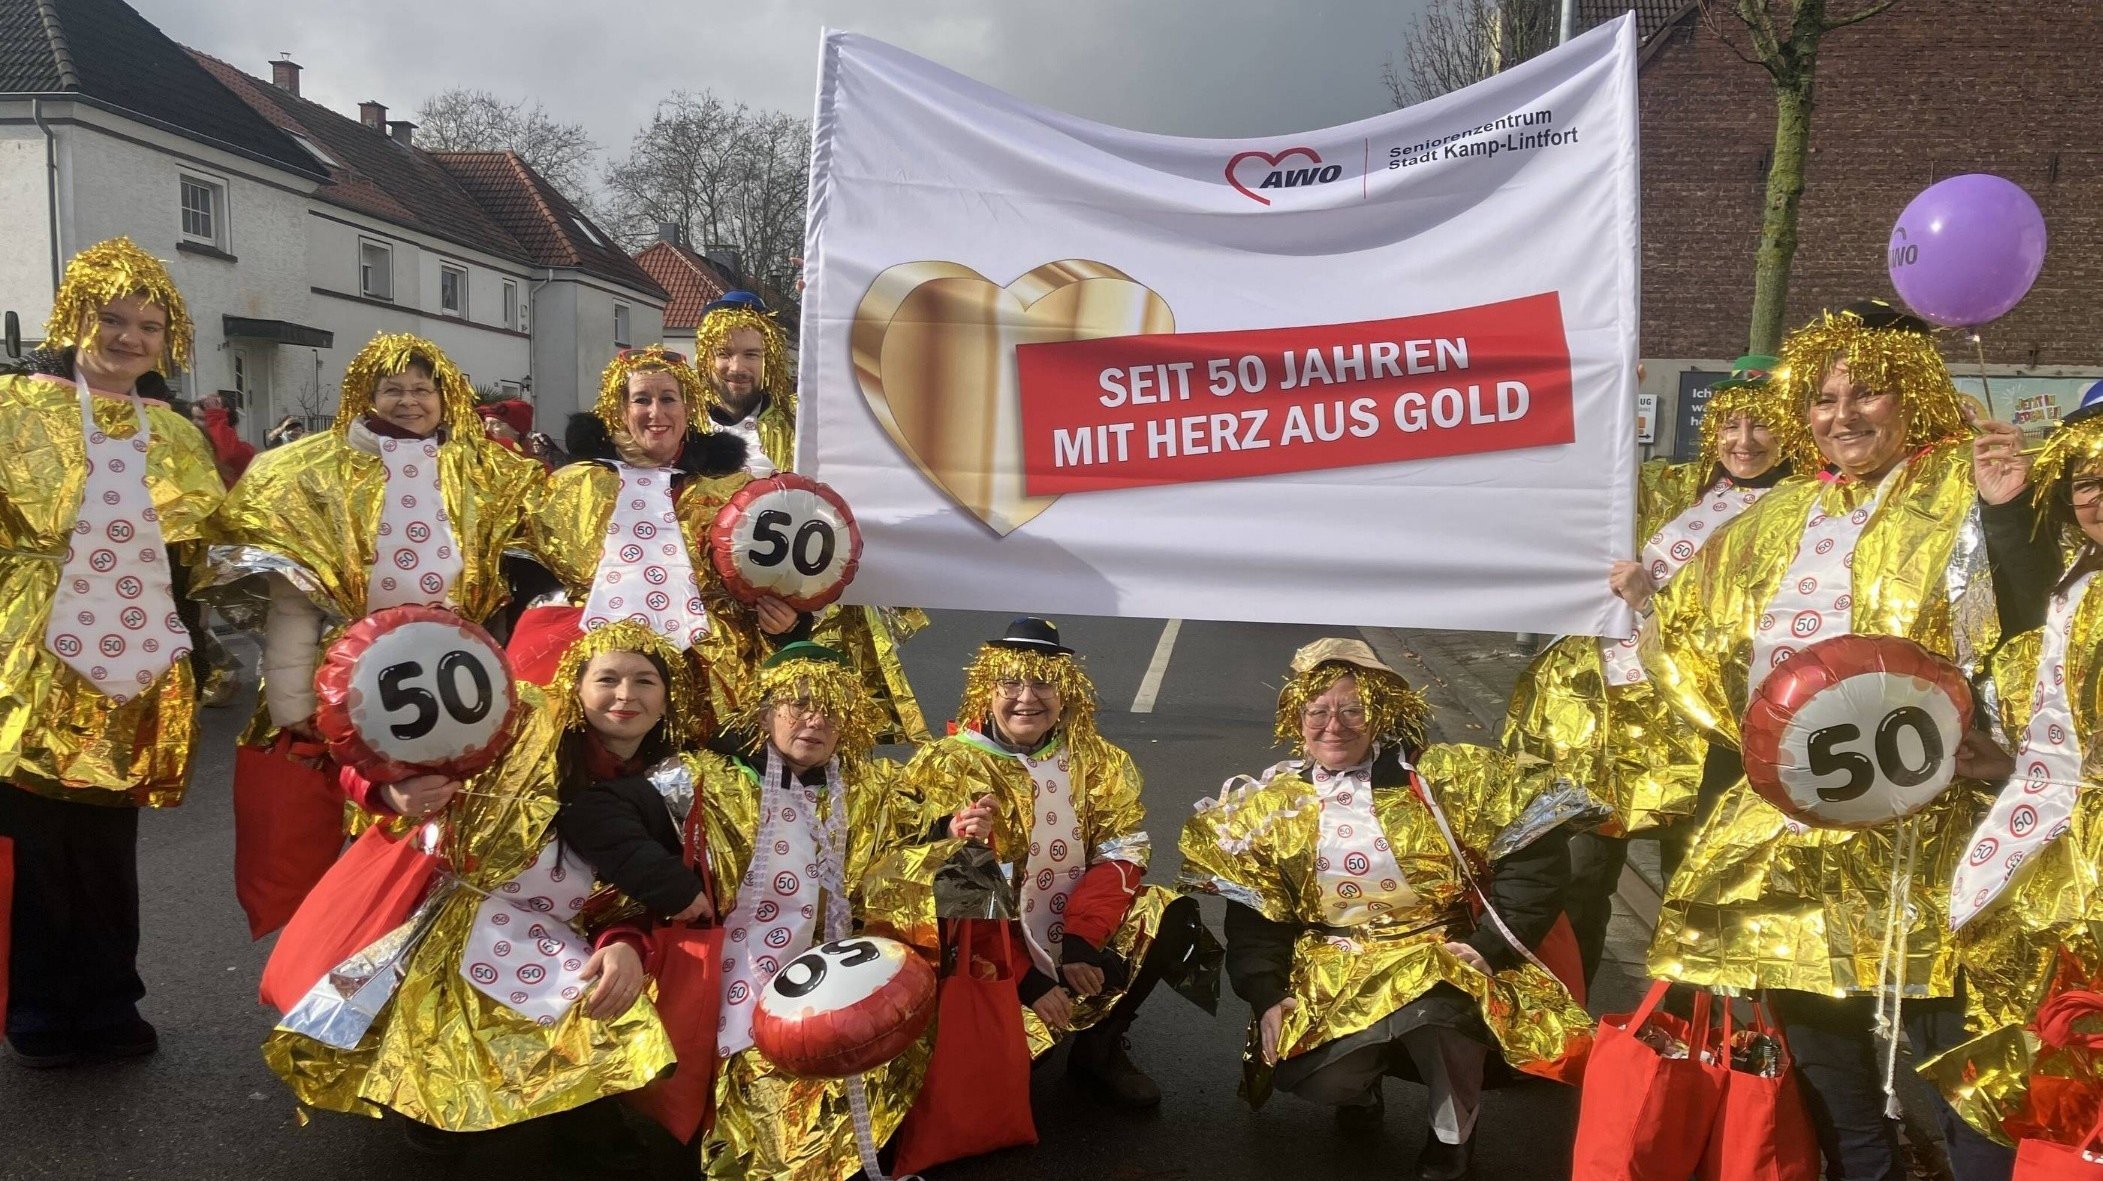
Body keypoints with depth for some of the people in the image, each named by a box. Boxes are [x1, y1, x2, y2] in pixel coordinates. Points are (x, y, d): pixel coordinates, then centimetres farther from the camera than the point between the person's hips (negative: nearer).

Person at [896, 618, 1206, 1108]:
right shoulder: (948, 766, -11)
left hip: (1083, 938, 5)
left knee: (1175, 916, -14)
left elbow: (1122, 852, -4)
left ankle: (1100, 1048, 2)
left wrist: (1081, 944, -20)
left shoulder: (1095, 759, 2)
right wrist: (1028, 982, -22)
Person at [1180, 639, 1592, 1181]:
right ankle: (1361, 1079, 17)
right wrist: (1267, 997, -7)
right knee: (1315, 1077, -23)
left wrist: (1492, 945, -14)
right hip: (1333, 970, 2)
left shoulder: (1443, 778, -6)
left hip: (1440, 956, -2)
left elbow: (1532, 849, -7)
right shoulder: (1271, 806, 2)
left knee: (1436, 1011, -36)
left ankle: (1452, 1133, -2)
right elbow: (1251, 913, 6)